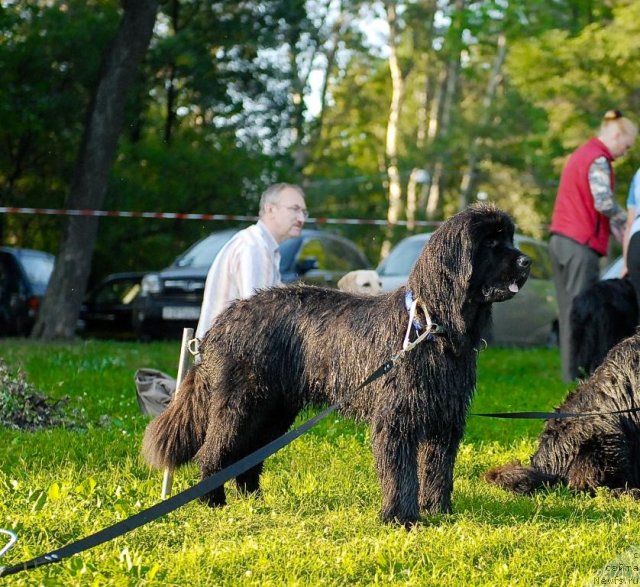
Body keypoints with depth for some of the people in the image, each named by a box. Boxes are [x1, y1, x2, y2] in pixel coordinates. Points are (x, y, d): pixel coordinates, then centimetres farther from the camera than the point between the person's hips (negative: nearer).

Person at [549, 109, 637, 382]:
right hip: (580, 245, -9)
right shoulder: (598, 159, -11)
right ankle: (578, 374, -8)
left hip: (560, 240, 9)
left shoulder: (580, 154, 20)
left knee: (569, 309, 8)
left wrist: (614, 227, 11)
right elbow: (604, 203, -22)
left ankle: (571, 372, 9)